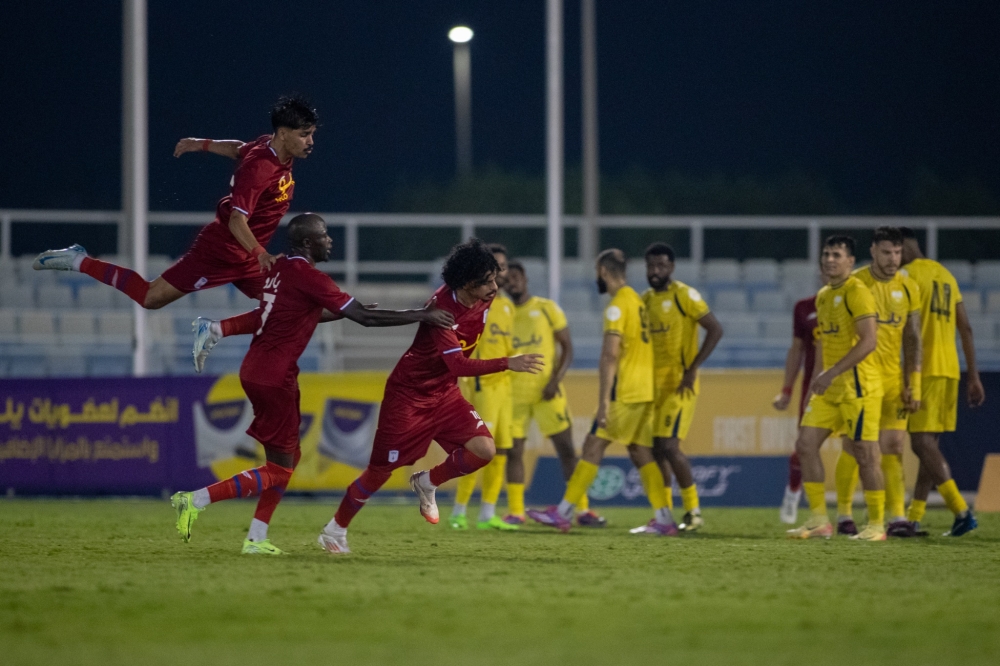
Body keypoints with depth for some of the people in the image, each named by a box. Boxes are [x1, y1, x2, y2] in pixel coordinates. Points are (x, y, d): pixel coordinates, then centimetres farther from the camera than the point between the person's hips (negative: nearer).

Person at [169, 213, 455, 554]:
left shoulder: (280, 267, 10)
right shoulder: (308, 277, -15)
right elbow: (365, 318, -15)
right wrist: (423, 316, -10)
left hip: (254, 372, 9)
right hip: (274, 378, -9)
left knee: (287, 457, 18)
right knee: (279, 470, -3)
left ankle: (256, 538, 15)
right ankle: (195, 501, -11)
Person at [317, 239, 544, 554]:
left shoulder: (484, 300, -9)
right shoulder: (442, 308, -31)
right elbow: (458, 365, -39)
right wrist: (508, 364, -46)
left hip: (444, 391, 7)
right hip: (408, 394, -6)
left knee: (484, 450, -14)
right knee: (382, 469, 1)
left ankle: (427, 483, 12)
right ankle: (334, 531, 20)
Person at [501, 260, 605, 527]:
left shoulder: (547, 309, 1)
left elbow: (567, 348, 1)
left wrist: (555, 380, -12)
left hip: (546, 391, -2)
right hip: (514, 393, 2)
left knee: (566, 447, -4)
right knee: (513, 451, 1)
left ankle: (582, 509, -2)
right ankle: (515, 512, 9)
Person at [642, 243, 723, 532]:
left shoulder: (684, 295, -9)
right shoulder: (645, 299, 13)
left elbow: (715, 329, -14)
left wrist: (692, 369, -18)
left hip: (679, 384, -7)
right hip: (653, 383, 7)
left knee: (668, 445, -15)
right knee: (654, 448, 5)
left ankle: (693, 510, -5)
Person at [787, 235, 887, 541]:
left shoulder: (856, 292, -12)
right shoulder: (823, 296, 15)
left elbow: (868, 341, -21)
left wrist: (832, 373, -23)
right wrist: (822, 378, 16)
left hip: (859, 386, -9)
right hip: (829, 389, 9)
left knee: (865, 453, -5)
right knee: (806, 444, 0)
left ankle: (877, 524, 4)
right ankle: (819, 519, 5)